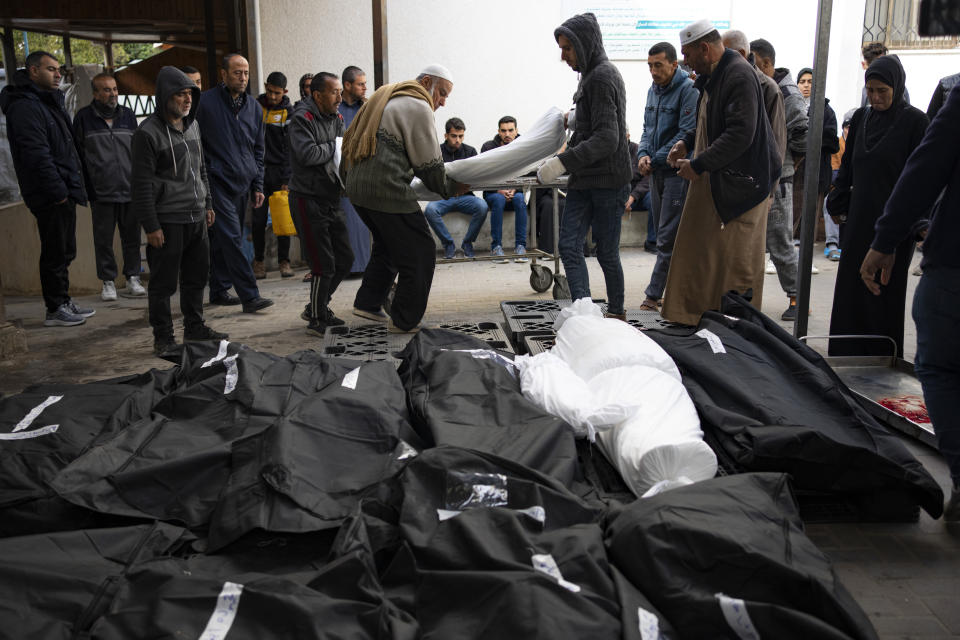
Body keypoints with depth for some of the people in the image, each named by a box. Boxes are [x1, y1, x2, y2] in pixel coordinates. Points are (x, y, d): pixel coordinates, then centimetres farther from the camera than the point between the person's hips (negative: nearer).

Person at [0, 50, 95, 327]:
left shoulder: (49, 102, 19)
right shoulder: (25, 107, -13)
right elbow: (36, 154, -21)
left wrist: (72, 188, 15)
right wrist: (58, 191, -22)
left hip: (63, 192, 10)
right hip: (51, 196, -10)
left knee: (64, 251, 15)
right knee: (56, 252, -4)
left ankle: (64, 302, 24)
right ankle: (55, 310, 4)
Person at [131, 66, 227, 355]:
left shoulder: (192, 126, 12)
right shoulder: (148, 133, -12)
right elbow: (142, 184, -13)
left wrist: (207, 204, 20)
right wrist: (151, 226, -15)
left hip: (196, 218, 7)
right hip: (168, 221, -7)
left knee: (197, 276, 15)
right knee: (163, 283, 1)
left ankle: (195, 327, 28)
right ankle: (163, 338, 11)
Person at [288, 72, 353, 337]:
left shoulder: (337, 118, 13)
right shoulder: (302, 119, -12)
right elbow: (307, 154, -25)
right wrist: (334, 147, -11)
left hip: (332, 199, 8)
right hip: (309, 200, -8)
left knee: (345, 259, 12)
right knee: (324, 265, -6)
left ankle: (319, 307, 30)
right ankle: (317, 320, 9)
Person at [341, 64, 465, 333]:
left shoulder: (388, 98, 23)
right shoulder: (418, 108, -5)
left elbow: (350, 138, 24)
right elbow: (429, 164, -6)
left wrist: (347, 180, 30)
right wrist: (450, 188, 9)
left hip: (357, 186, 10)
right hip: (386, 189, -10)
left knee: (387, 246, 27)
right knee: (420, 252, -1)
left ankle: (367, 303, 32)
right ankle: (404, 322, 5)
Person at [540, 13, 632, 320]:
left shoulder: (602, 77, -14)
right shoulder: (591, 75, 16)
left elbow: (607, 138, -23)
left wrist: (563, 162, -27)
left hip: (608, 181, -9)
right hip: (585, 180, 9)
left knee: (607, 253, 3)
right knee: (569, 246, -1)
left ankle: (616, 313, 19)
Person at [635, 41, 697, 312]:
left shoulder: (689, 90, -12)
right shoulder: (653, 90, 13)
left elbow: (687, 134, -17)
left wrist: (656, 160, -13)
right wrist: (643, 154, 0)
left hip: (677, 171, -8)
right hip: (657, 172, 9)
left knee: (668, 239, -7)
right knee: (663, 236, 13)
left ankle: (654, 295, -6)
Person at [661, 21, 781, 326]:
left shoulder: (740, 75, -16)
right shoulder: (711, 77, 15)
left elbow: (740, 135, -23)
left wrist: (698, 164, -20)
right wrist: (688, 143, 10)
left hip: (739, 184, -10)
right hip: (712, 182, 10)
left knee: (739, 260, -2)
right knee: (697, 251, 11)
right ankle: (690, 317, 20)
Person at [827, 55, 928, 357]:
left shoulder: (914, 121, -7)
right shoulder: (861, 118, 9)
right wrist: (837, 204, 11)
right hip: (859, 220, 5)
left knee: (885, 295, 1)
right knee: (849, 290, 7)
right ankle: (844, 358, 16)